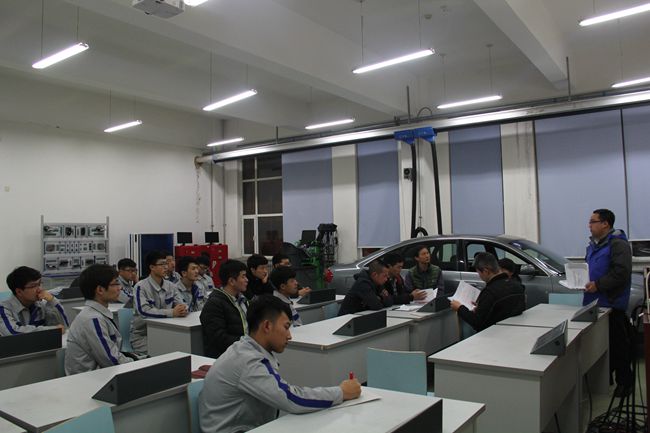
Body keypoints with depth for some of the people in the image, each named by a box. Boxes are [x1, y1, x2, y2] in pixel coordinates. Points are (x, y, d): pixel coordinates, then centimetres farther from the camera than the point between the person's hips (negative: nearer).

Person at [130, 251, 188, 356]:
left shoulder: (170, 286, 5)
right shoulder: (141, 287, -13)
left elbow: (181, 303, 1)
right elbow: (143, 311, -26)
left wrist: (183, 309, -25)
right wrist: (172, 312, -34)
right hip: (142, 334, -5)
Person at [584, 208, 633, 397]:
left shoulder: (618, 244, -13)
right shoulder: (593, 245, 16)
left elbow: (621, 273, -22)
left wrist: (598, 285, -21)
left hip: (612, 304, -8)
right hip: (594, 303, 8)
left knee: (618, 345, 2)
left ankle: (624, 381, 14)